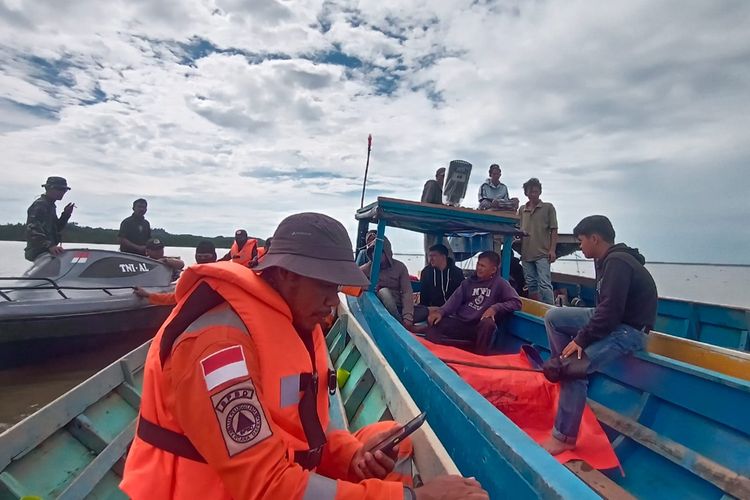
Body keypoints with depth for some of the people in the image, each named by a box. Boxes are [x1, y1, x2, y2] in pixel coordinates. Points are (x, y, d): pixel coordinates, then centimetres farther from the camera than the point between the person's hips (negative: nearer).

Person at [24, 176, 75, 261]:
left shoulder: (50, 205, 19)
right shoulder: (40, 205, -11)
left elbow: (56, 228, 20)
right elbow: (33, 230, -23)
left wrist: (66, 214, 7)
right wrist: (49, 246, -35)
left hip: (47, 251, 10)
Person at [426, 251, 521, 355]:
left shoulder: (500, 283, -2)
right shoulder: (470, 281, 11)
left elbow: (516, 302, -10)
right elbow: (456, 298, 2)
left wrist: (495, 308, -24)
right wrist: (441, 311, -14)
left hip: (480, 327, -4)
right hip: (460, 323, 4)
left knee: (487, 323, -39)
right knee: (432, 330, -19)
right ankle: (473, 344, -18)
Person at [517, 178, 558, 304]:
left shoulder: (548, 207, 4)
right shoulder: (522, 209, 13)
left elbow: (553, 230, 0)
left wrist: (552, 250, -7)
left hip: (542, 253, -4)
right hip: (526, 254, 4)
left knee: (544, 284, -9)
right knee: (531, 285, 9)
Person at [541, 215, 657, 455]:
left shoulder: (617, 263, -23)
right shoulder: (609, 260, 8)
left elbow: (609, 312, -28)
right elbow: (605, 308, 10)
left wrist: (580, 340, -20)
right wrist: (582, 335, 1)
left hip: (629, 330, -10)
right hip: (612, 320, 10)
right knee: (553, 316, 4)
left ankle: (564, 437, -10)